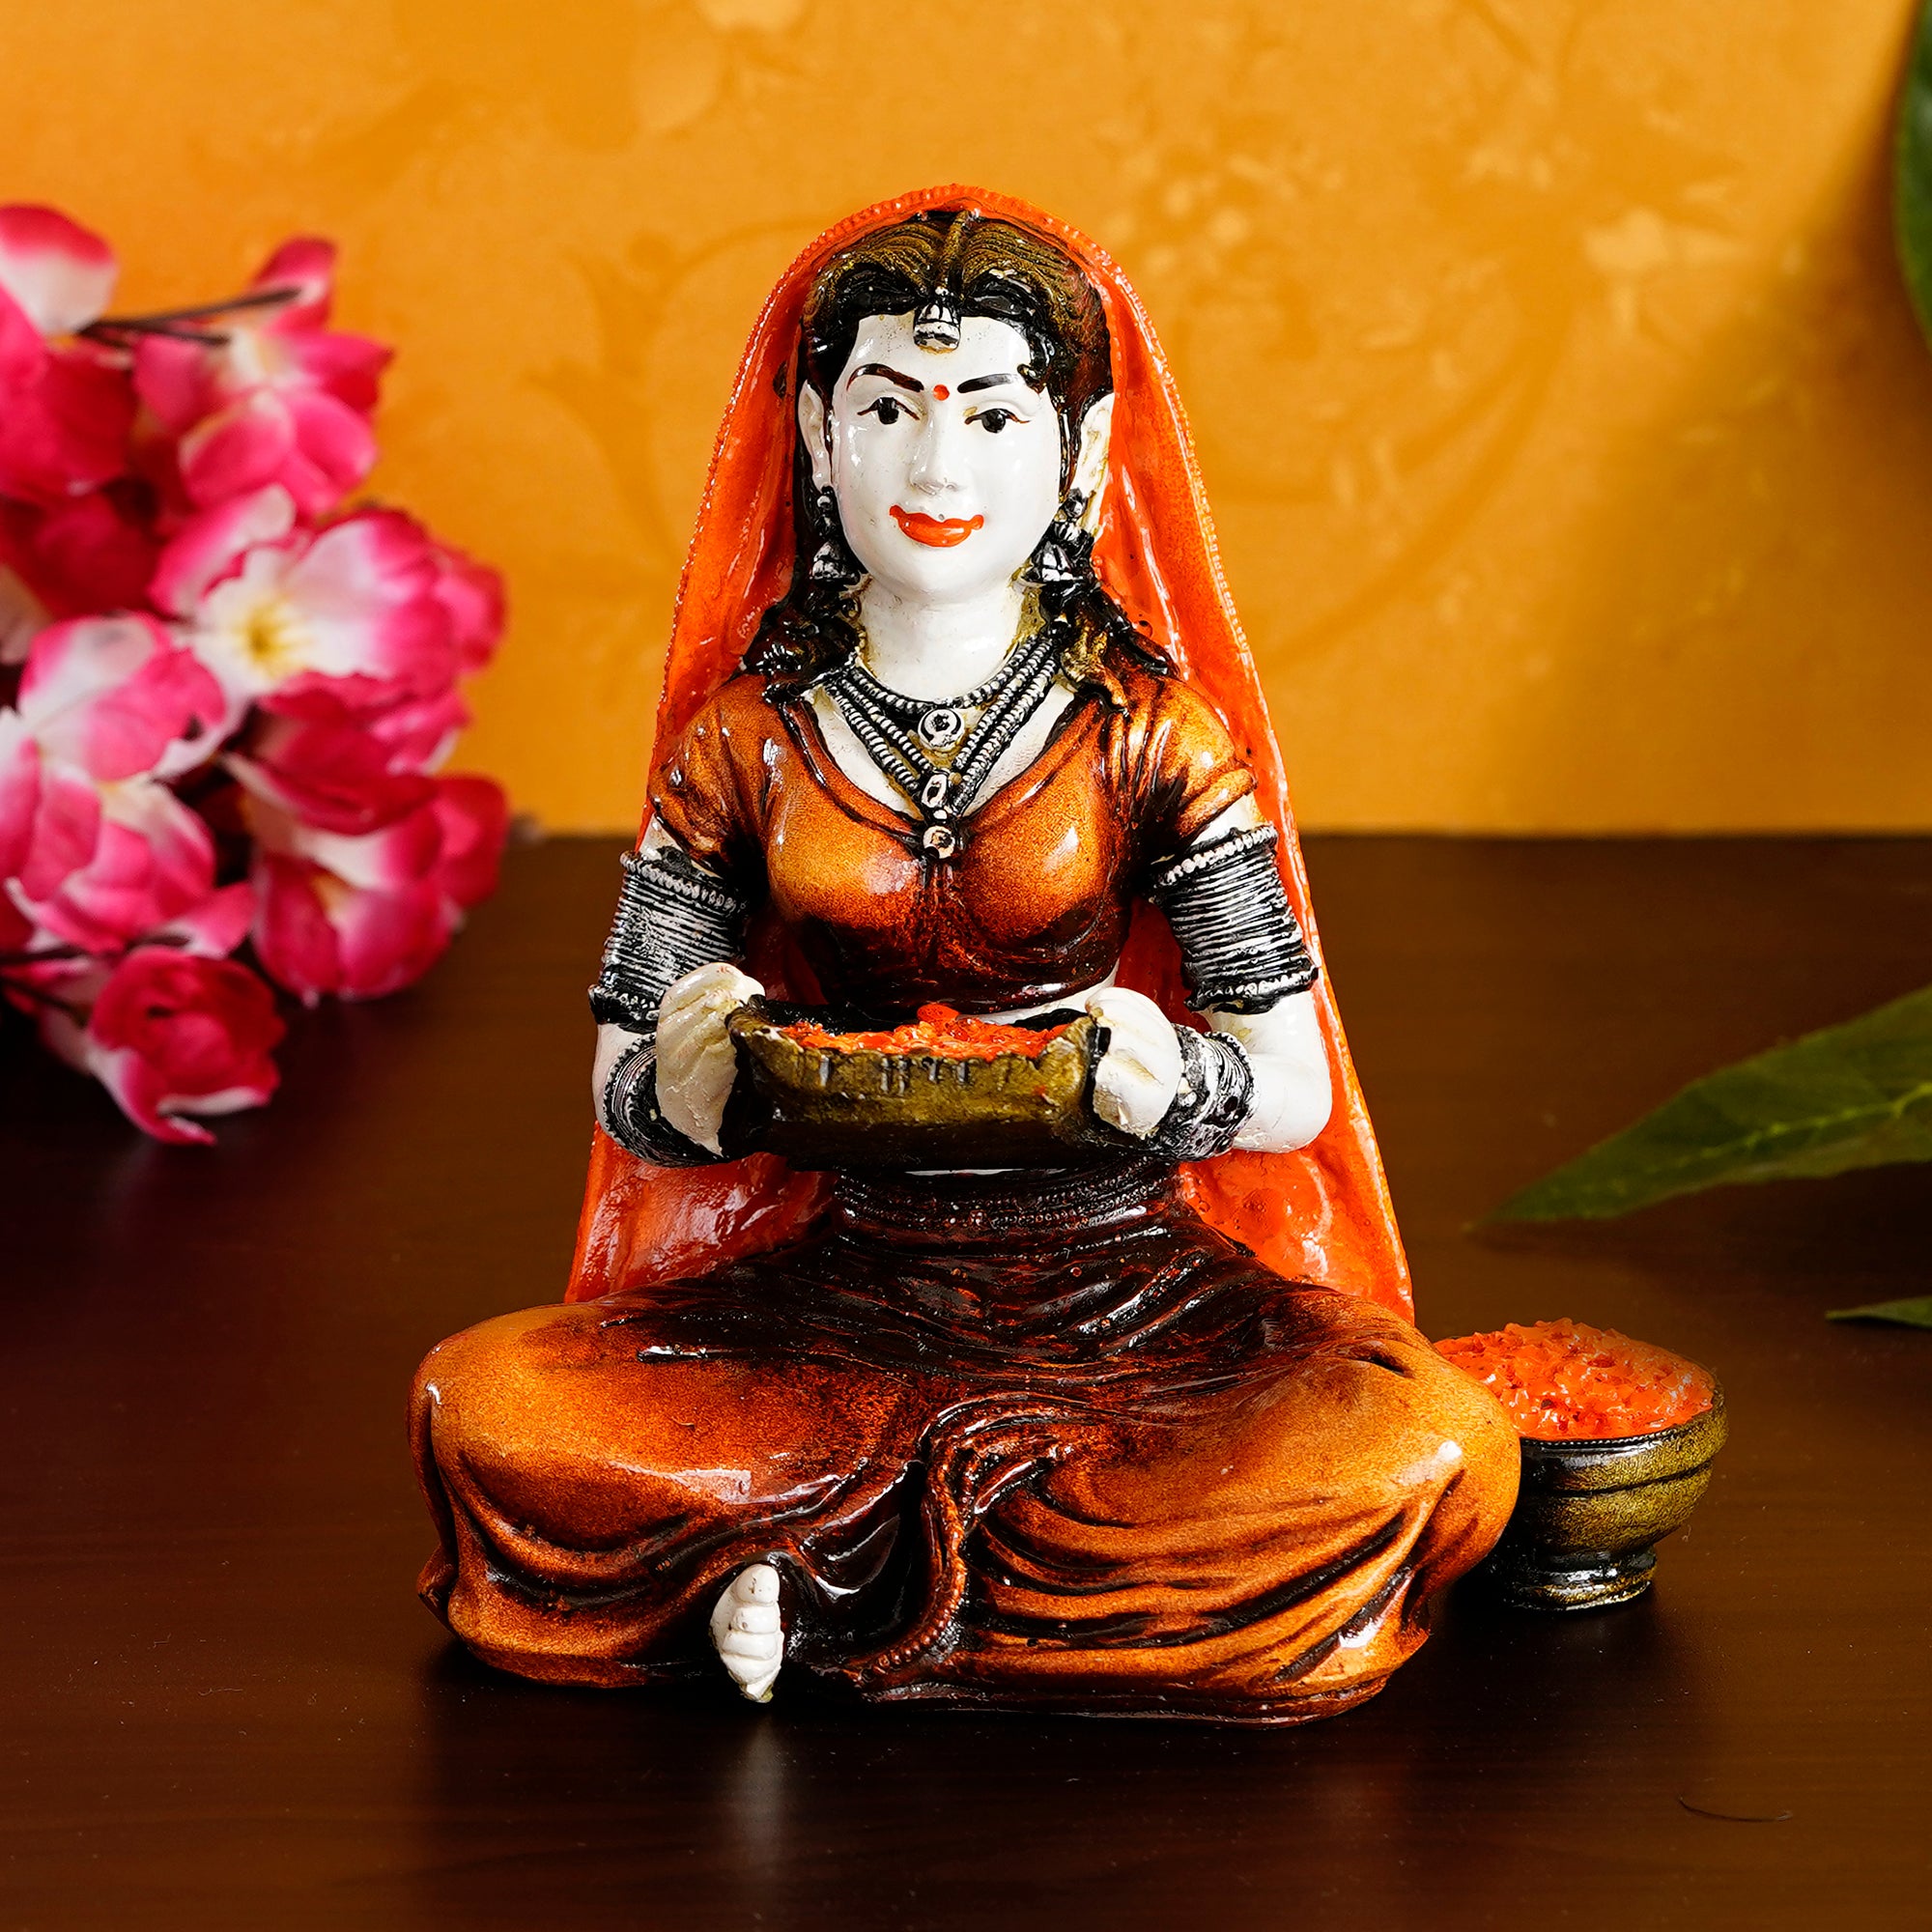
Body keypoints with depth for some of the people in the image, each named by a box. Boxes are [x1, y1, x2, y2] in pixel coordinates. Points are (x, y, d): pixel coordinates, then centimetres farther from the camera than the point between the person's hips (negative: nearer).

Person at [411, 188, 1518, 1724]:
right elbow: (624, 1091, 5)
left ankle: (843, 1586, -18)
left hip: (1123, 1292, 0)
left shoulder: (1150, 729, -1)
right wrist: (685, 1078, -19)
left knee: (1417, 1449, -31)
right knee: (489, 1408, -25)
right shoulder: (747, 739, 3)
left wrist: (1162, 1077, -25)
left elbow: (1298, 1087, -2)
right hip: (846, 1292, 1)